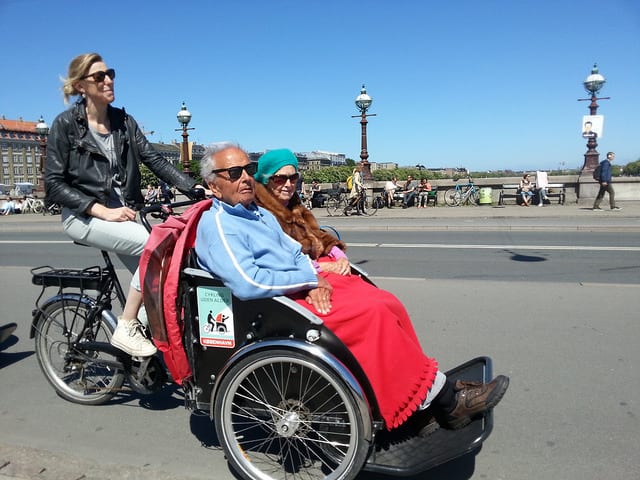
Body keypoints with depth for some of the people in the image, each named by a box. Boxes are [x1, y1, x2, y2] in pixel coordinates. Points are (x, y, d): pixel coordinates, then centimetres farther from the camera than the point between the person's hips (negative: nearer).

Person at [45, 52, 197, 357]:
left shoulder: (123, 121, 8)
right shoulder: (66, 124, -5)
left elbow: (154, 160, 0)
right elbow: (54, 184, -10)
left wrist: (195, 187, -15)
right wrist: (103, 210, -21)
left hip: (122, 214, 5)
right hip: (83, 216, -5)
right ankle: (126, 328, -14)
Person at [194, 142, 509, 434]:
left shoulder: (259, 213, 20)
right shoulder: (215, 225, -9)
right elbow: (247, 284, -22)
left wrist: (314, 279, -2)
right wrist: (309, 279, -13)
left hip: (307, 287, 9)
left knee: (386, 302, -9)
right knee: (373, 313, -22)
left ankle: (421, 410, -6)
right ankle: (444, 401, -10)